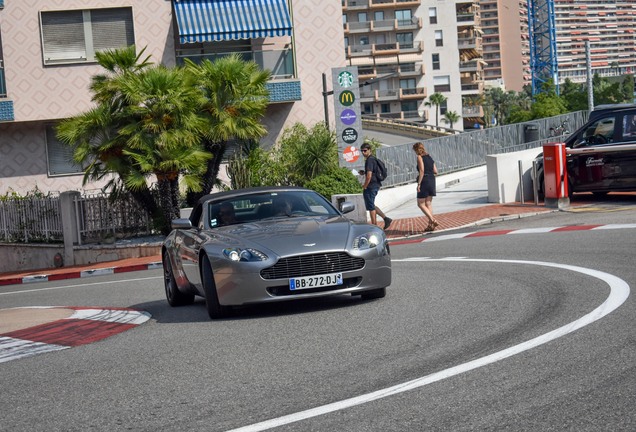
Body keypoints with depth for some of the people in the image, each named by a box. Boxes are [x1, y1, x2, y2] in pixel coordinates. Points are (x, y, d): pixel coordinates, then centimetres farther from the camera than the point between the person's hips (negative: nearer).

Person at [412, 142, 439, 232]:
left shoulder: (420, 157, -8)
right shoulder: (429, 157, 14)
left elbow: (422, 171, -18)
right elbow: (435, 171, 11)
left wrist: (419, 184, -17)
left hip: (424, 181, -7)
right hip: (432, 180, 7)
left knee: (421, 204, 0)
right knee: (429, 203, 11)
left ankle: (433, 221, -14)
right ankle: (431, 225, 8)